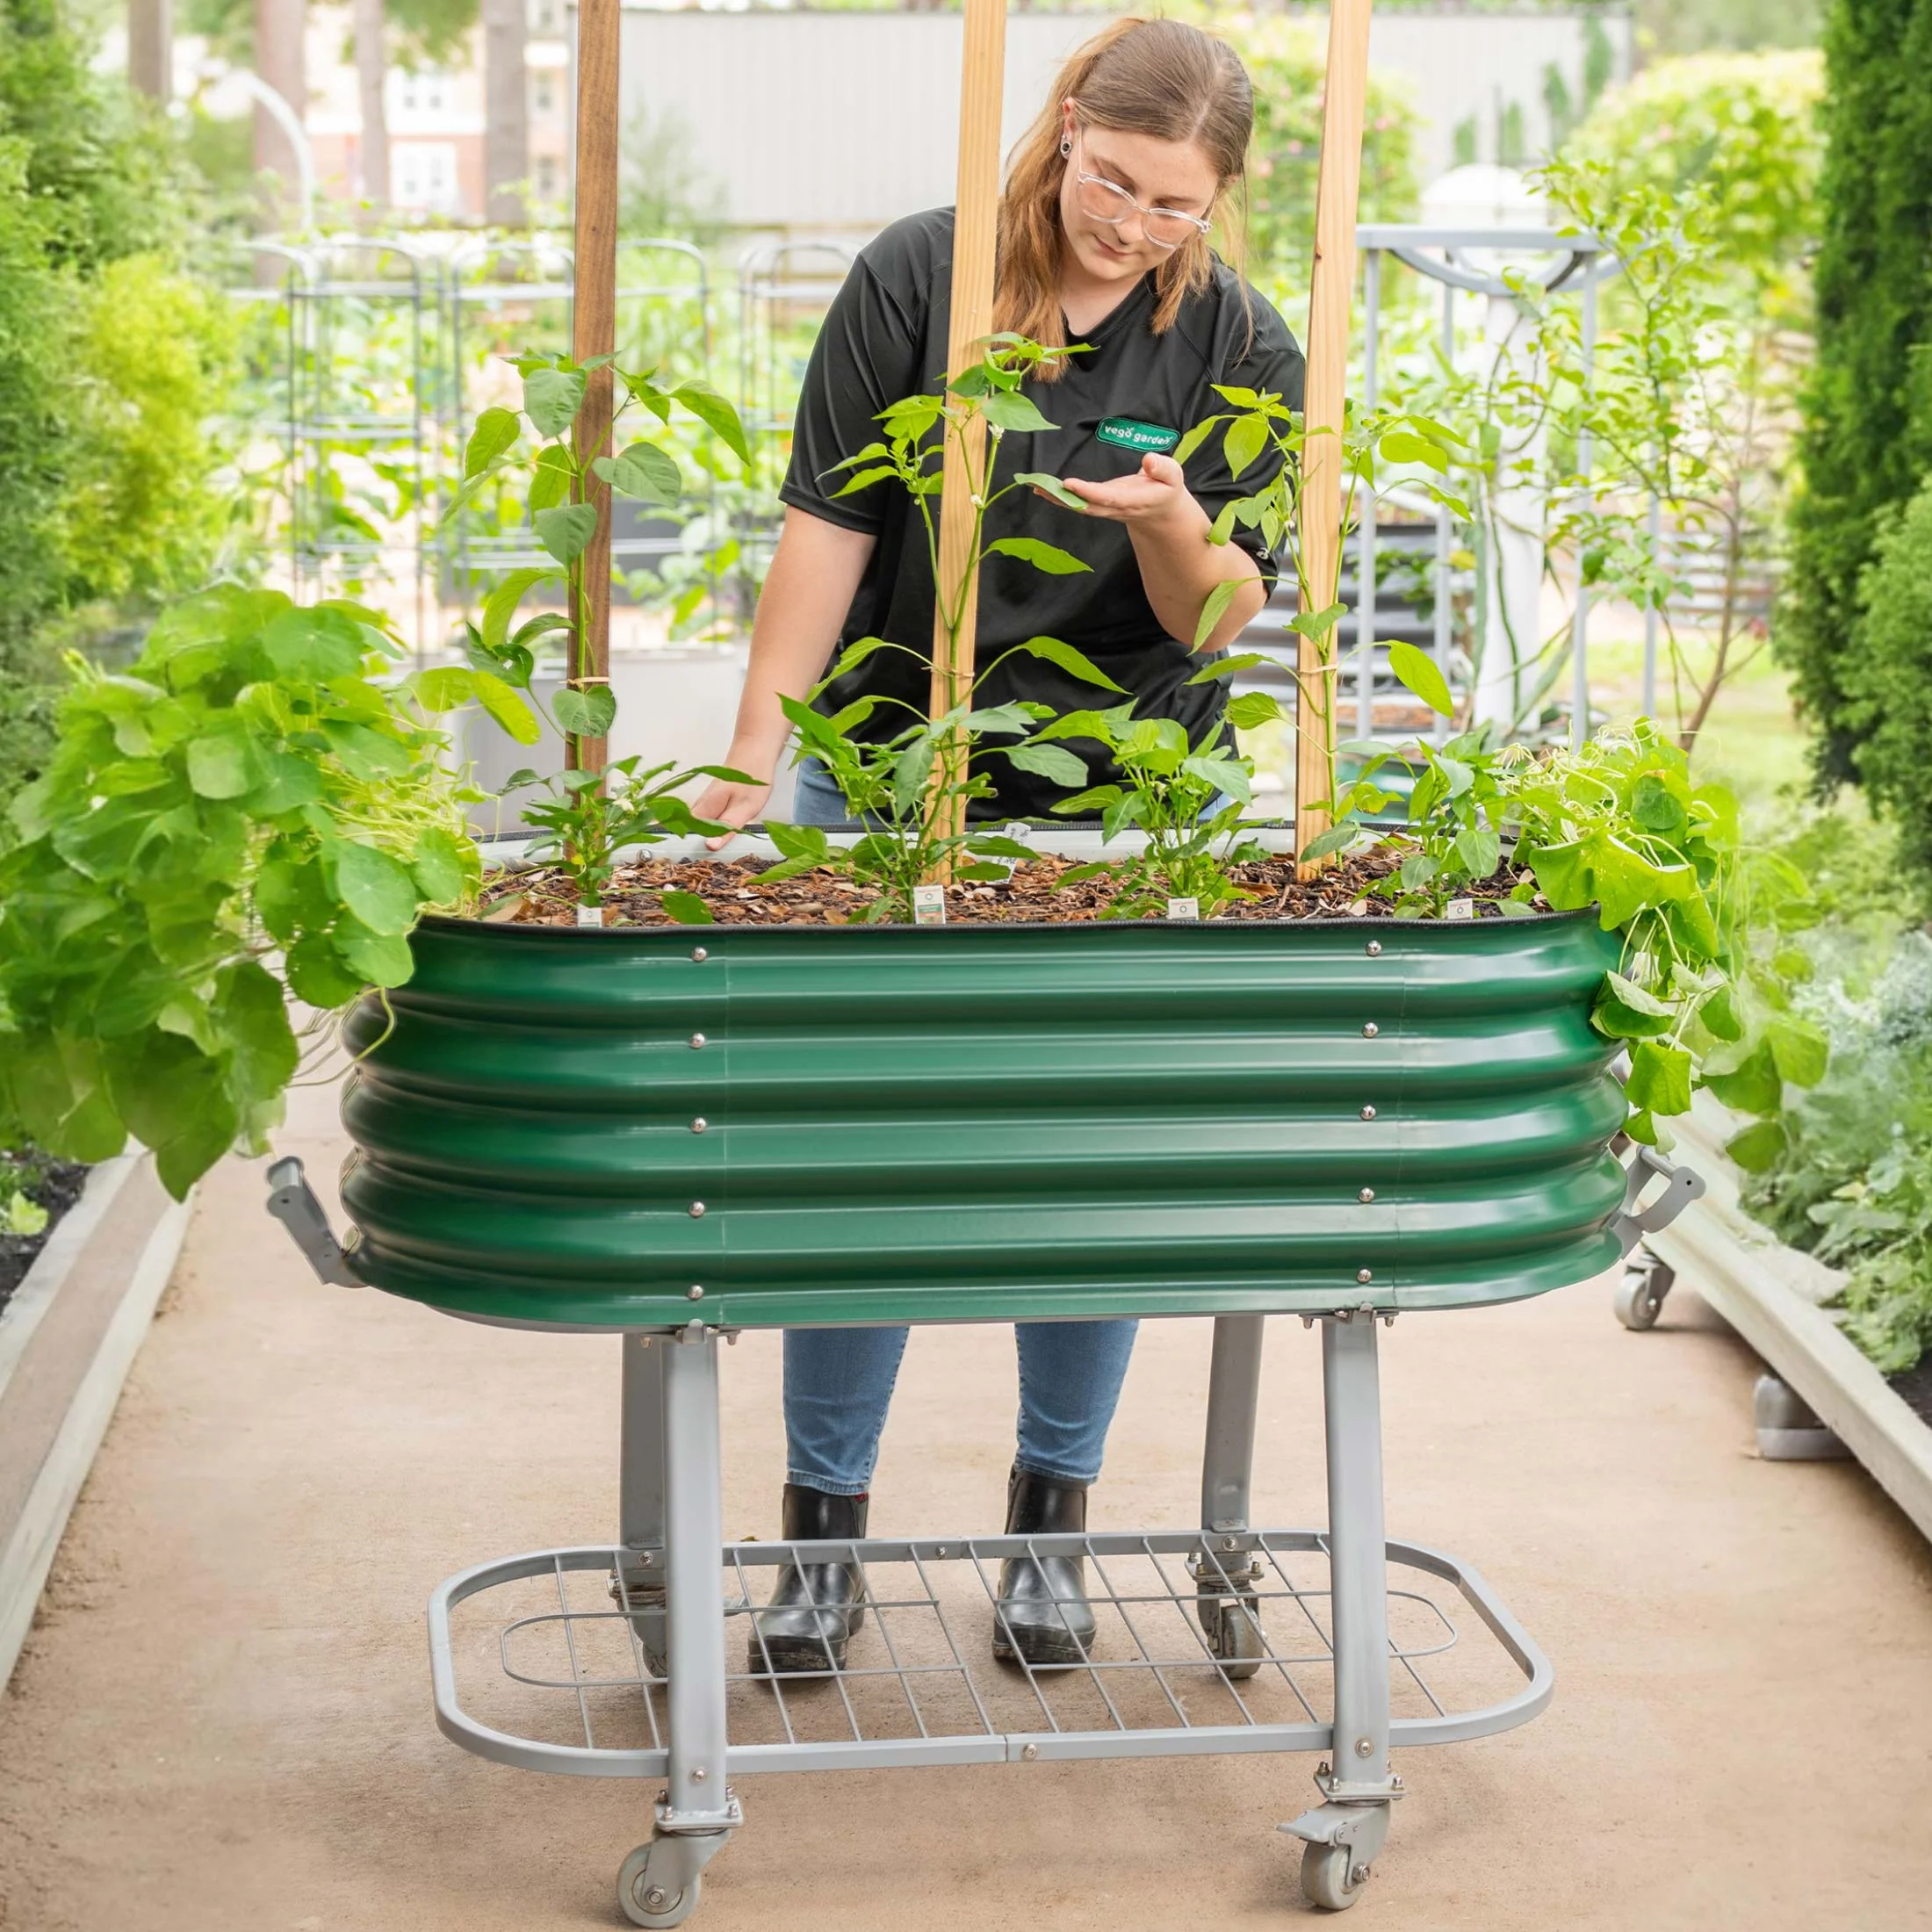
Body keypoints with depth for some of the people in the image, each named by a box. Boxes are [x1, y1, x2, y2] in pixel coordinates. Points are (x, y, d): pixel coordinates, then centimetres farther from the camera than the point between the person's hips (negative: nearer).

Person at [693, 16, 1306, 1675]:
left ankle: (1053, 1525, 22)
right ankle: (824, 1528, 13)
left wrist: (1168, 523, -26)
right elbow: (826, 532, -5)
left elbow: (1220, 617, -4)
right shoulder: (917, 277, -6)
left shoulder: (1240, 348, -4)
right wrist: (752, 762, -9)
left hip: (1120, 802, 1)